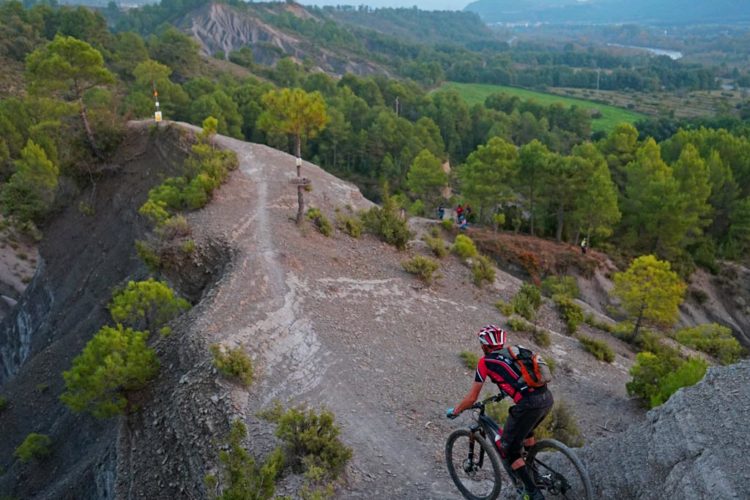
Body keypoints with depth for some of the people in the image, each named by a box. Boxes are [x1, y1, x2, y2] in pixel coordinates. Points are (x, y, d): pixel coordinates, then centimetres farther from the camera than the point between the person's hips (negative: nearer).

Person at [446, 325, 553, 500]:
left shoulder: (486, 362, 4)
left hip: (529, 405, -7)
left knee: (508, 450, 11)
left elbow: (471, 398, 9)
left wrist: (454, 411, 25)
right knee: (525, 430, 35)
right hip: (547, 398, 7)